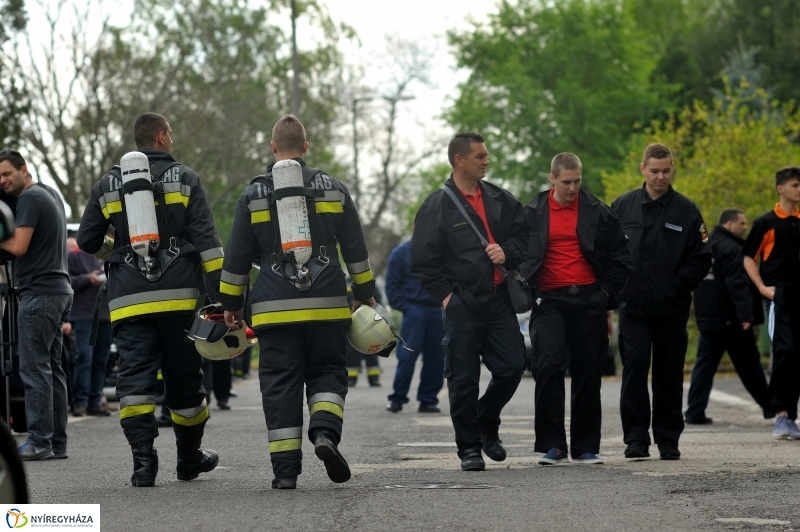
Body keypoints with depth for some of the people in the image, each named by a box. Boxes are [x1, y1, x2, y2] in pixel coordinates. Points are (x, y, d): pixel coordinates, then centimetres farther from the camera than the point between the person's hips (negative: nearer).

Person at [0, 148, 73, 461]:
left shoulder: (30, 198, -10)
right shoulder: (50, 194, 19)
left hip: (40, 292, -10)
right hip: (60, 291, 10)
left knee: (34, 368, -10)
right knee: (51, 367, 10)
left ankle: (40, 441, -12)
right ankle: (57, 442, 10)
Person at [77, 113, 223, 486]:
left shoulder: (108, 185, 9)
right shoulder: (185, 179, 3)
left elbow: (88, 239, 13)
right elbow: (206, 239, -5)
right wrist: (221, 291, -6)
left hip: (130, 300, 1)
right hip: (179, 296, -1)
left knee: (135, 378, -3)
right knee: (184, 378, 11)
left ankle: (143, 459, -19)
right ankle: (189, 458, 24)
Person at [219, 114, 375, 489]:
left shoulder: (253, 195, 3)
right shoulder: (333, 189, 5)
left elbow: (237, 257, 6)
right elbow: (356, 249, 8)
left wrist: (231, 304, 14)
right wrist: (364, 295, 18)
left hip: (275, 309, -1)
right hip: (327, 304, 1)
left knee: (280, 384, 2)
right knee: (327, 372, 13)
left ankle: (286, 469, -1)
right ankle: (325, 432, -15)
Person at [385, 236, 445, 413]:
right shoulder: (401, 253, 2)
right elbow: (392, 285, 2)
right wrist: (404, 307, -7)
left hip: (438, 312, 3)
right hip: (415, 311, -3)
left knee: (436, 358, 2)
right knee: (408, 356, -8)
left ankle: (428, 399, 9)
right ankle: (397, 398, -1)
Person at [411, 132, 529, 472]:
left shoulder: (500, 200, 11)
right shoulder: (437, 207, -2)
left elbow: (523, 234, 19)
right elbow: (423, 260, -2)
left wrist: (508, 253, -1)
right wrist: (445, 294, -7)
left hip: (499, 299, 4)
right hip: (461, 304, -4)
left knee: (511, 367, 0)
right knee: (463, 379, -1)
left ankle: (487, 424, 26)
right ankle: (469, 448, 10)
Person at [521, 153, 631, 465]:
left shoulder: (598, 213, 6)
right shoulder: (533, 213, 5)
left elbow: (620, 255, 11)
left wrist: (607, 292, 4)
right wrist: (530, 290, -1)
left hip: (589, 301, 1)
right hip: (550, 301, -1)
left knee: (588, 374, 4)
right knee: (548, 368, -14)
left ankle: (586, 447, 10)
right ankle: (551, 445, -7)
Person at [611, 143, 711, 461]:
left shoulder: (686, 210, 4)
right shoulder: (623, 206, 5)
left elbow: (701, 259, 5)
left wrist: (678, 285, -5)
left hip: (672, 308, 0)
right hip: (633, 306, 0)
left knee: (669, 374, 6)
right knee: (634, 369, -7)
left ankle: (668, 440, 14)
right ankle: (636, 439, -3)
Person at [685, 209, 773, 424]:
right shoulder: (732, 249, -15)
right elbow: (738, 285, -24)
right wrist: (746, 315, -27)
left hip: (707, 318, 7)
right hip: (731, 320, -7)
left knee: (704, 364, 5)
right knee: (749, 364, 4)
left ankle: (695, 412, -3)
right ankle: (769, 407, 16)